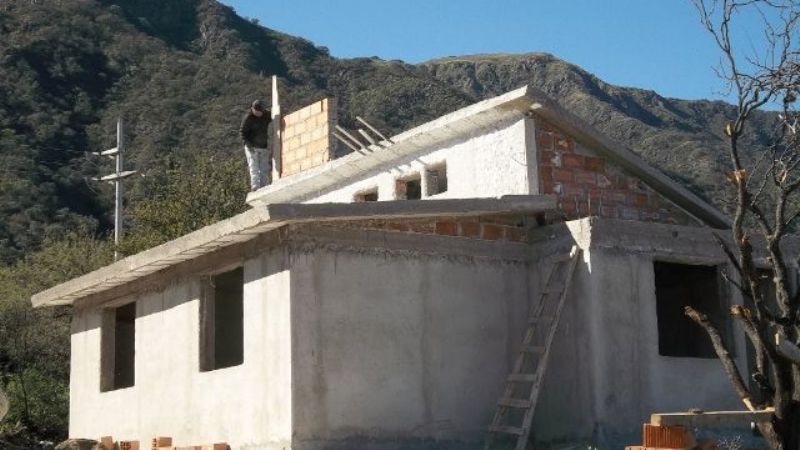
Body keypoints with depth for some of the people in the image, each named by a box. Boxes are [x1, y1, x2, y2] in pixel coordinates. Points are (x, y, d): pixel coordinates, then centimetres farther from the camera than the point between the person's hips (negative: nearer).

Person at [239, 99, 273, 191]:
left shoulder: (267, 115, 1)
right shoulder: (248, 117, -10)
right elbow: (242, 132, -8)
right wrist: (247, 144, -21)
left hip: (264, 147, 4)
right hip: (252, 147, -4)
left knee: (264, 169, 3)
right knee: (254, 168, -14)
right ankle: (255, 186, -23)